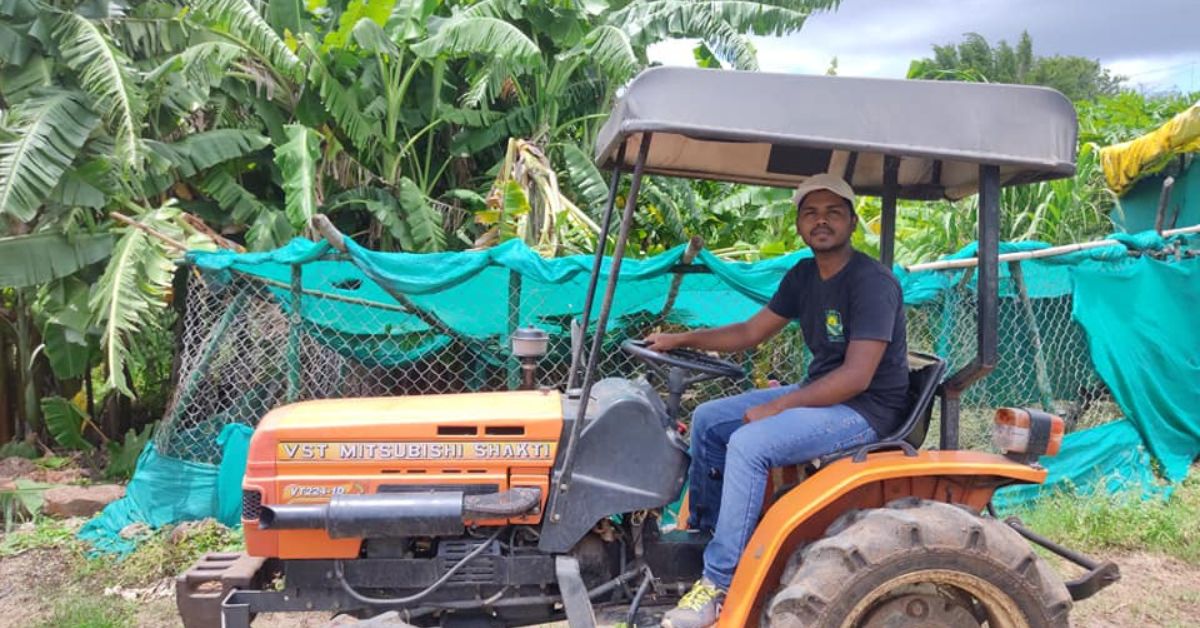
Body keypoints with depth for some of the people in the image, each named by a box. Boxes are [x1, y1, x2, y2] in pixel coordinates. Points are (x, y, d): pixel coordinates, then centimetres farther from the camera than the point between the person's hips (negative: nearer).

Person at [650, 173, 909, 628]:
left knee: (749, 444, -28)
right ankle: (702, 530, 14)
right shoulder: (803, 276, 7)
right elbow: (749, 333, 13)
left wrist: (776, 407, -23)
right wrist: (682, 339, 1)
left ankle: (720, 584, -20)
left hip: (865, 409, -9)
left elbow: (856, 376, -26)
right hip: (821, 394, 9)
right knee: (708, 420, 5)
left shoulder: (872, 282, -19)